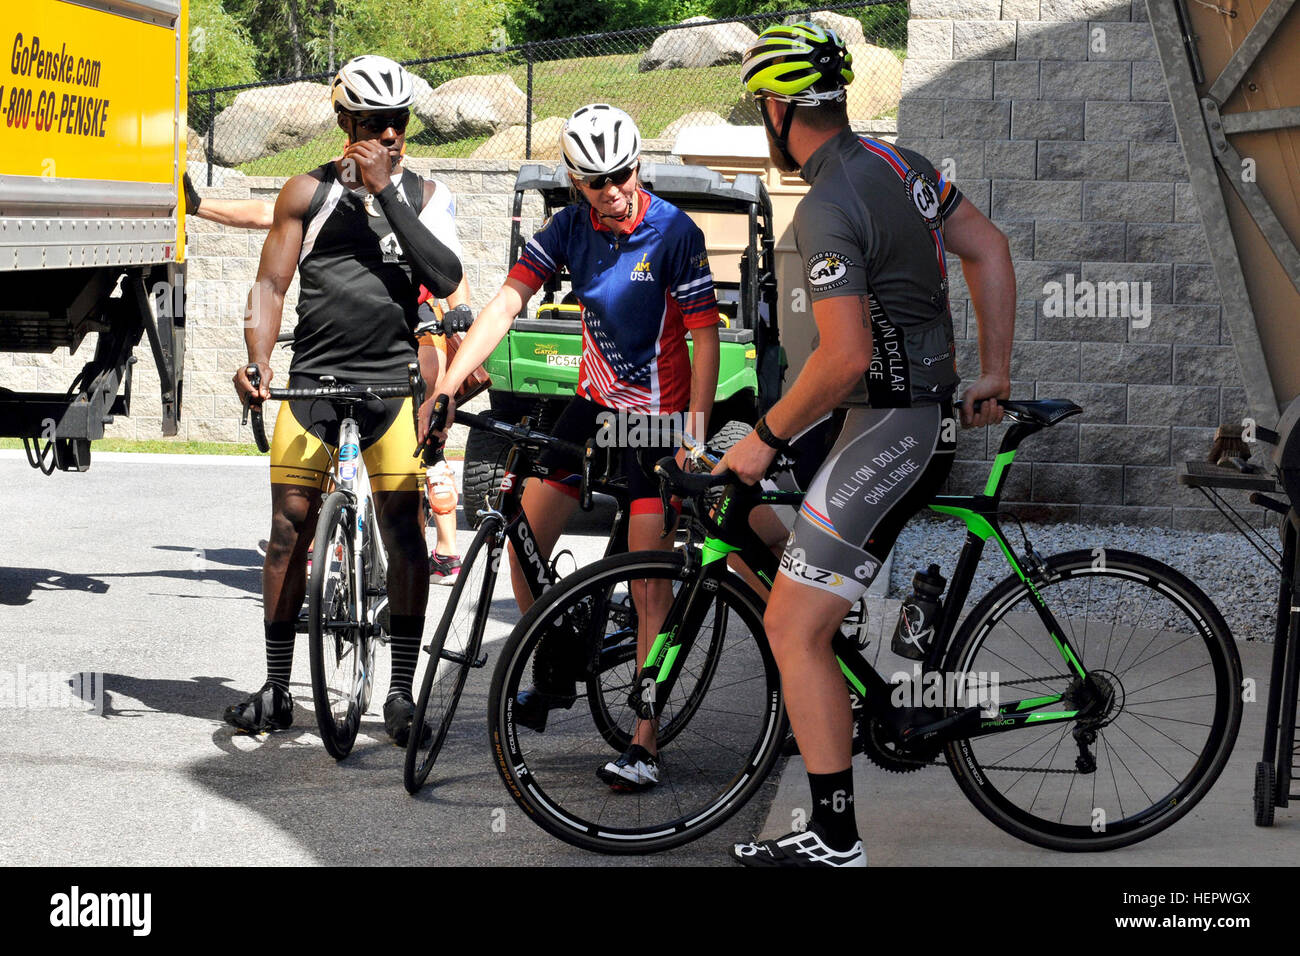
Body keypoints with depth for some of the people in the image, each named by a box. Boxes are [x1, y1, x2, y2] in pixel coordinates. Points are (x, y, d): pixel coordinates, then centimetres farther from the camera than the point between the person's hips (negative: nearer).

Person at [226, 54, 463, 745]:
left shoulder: (420, 195, 9)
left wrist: (386, 192, -12)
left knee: (405, 535, -5)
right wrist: (257, 361, -15)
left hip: (393, 380, 0)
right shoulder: (309, 193, 6)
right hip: (312, 378, 0)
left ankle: (401, 694, 2)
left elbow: (445, 279, -7)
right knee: (289, 531, -1)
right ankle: (276, 690, 9)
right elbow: (271, 284, 2)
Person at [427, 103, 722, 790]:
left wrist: (694, 440, -24)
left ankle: (644, 744, -7)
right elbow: (507, 302, -9)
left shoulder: (674, 233, -17)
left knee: (649, 578, -9)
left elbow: (705, 340, -16)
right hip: (595, 401, 5)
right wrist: (446, 386, -20)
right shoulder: (571, 226, -3)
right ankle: (553, 674, 25)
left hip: (658, 415, -5)